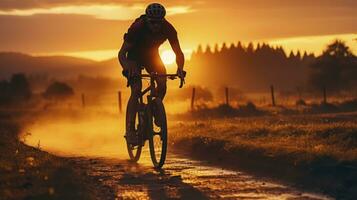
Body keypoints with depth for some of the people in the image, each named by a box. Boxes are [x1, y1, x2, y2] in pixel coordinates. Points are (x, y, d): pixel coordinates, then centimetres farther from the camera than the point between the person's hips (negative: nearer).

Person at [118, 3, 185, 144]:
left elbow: (178, 52, -17)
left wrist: (180, 69, -37)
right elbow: (121, 53, -31)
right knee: (136, 90, -21)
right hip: (135, 55, -4)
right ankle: (129, 130, -20)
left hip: (152, 54, 4)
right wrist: (127, 69, -50)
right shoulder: (138, 28, -34)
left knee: (162, 85, -18)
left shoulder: (168, 29, -26)